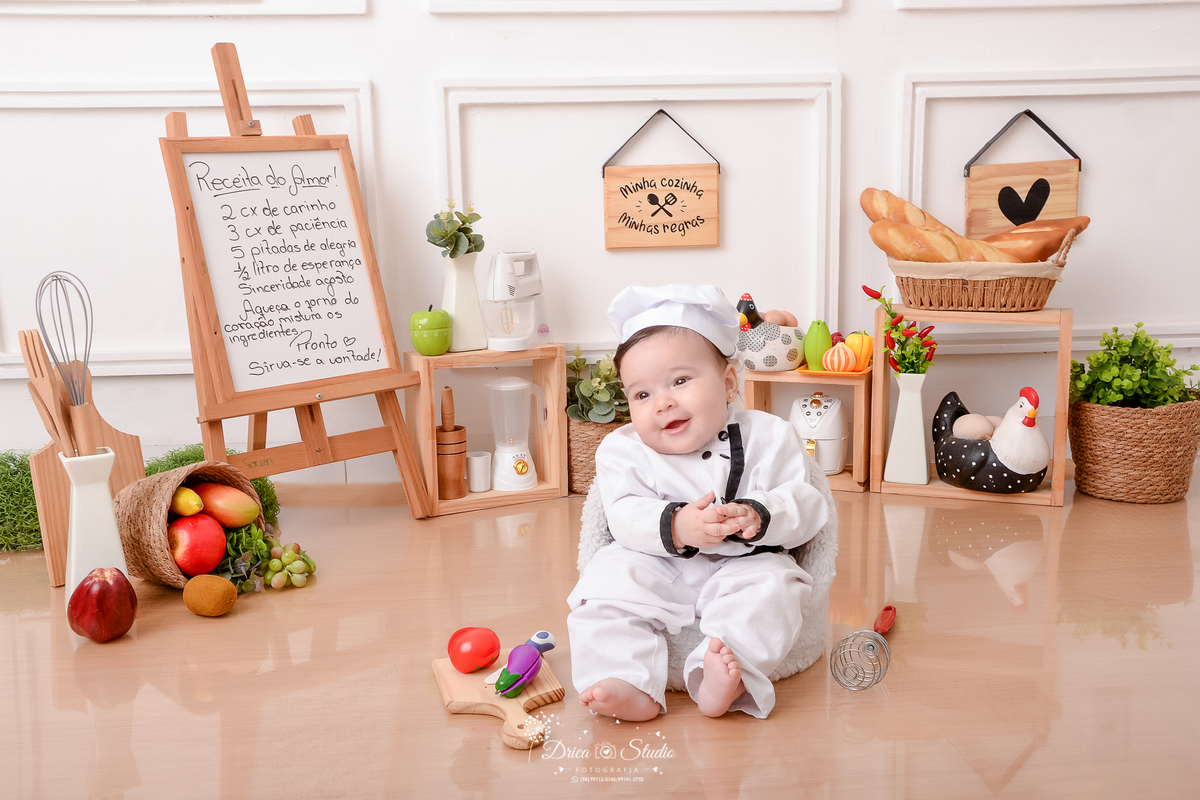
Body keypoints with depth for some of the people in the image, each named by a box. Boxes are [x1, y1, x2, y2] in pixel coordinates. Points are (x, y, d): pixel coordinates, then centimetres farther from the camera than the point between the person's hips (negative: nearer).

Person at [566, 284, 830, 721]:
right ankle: (629, 687, -29)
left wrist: (757, 516, -29)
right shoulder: (623, 450, 1)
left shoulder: (767, 438, -2)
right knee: (605, 581, -23)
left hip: (742, 567, -1)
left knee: (772, 588, -29)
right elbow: (625, 517, -13)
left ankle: (723, 677, -40)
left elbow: (806, 507, -8)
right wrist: (675, 527, -33)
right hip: (654, 566, 1)